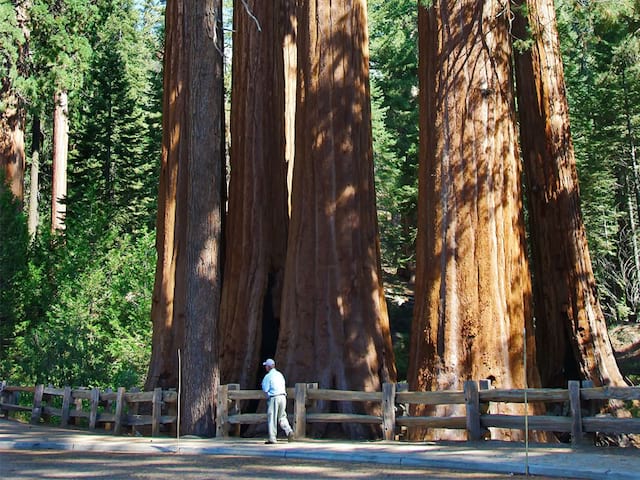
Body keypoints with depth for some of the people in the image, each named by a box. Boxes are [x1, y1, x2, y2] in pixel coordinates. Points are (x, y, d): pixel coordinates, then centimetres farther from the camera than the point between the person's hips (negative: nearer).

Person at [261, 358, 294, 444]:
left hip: (273, 398, -6)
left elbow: (266, 391, -7)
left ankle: (272, 438, 1)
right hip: (283, 396, 6)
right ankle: (289, 431, -4)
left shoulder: (268, 376, -6)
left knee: (272, 418, 1)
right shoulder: (280, 374, 14)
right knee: (282, 417, 17)